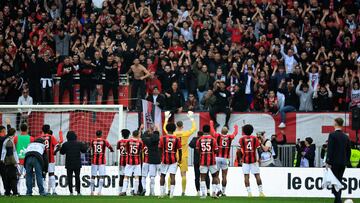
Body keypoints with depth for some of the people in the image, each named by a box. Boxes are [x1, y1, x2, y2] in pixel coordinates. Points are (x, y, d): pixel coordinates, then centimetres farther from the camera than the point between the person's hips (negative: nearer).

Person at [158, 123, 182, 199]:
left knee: (162, 175, 11)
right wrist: (180, 159, 16)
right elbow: (180, 150, 3)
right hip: (173, 160, 0)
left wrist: (160, 157, 15)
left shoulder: (162, 138, -4)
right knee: (172, 176, -2)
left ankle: (162, 193, 11)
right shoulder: (177, 139, -2)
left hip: (164, 159, 0)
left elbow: (160, 149, 1)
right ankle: (171, 193, -8)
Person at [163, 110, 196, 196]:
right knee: (183, 174, 1)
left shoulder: (172, 134, -5)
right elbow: (194, 128, 9)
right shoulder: (186, 134, -7)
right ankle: (183, 191, -1)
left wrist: (166, 118, 19)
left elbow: (165, 128, 12)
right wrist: (191, 118, 16)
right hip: (183, 157, -1)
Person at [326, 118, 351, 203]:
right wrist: (346, 162, 20)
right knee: (339, 181, 13)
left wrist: (328, 162, -13)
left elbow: (330, 150, -15)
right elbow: (349, 151, 12)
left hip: (334, 162, -6)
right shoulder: (346, 137, 9)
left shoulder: (332, 135, -10)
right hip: (343, 163, 6)